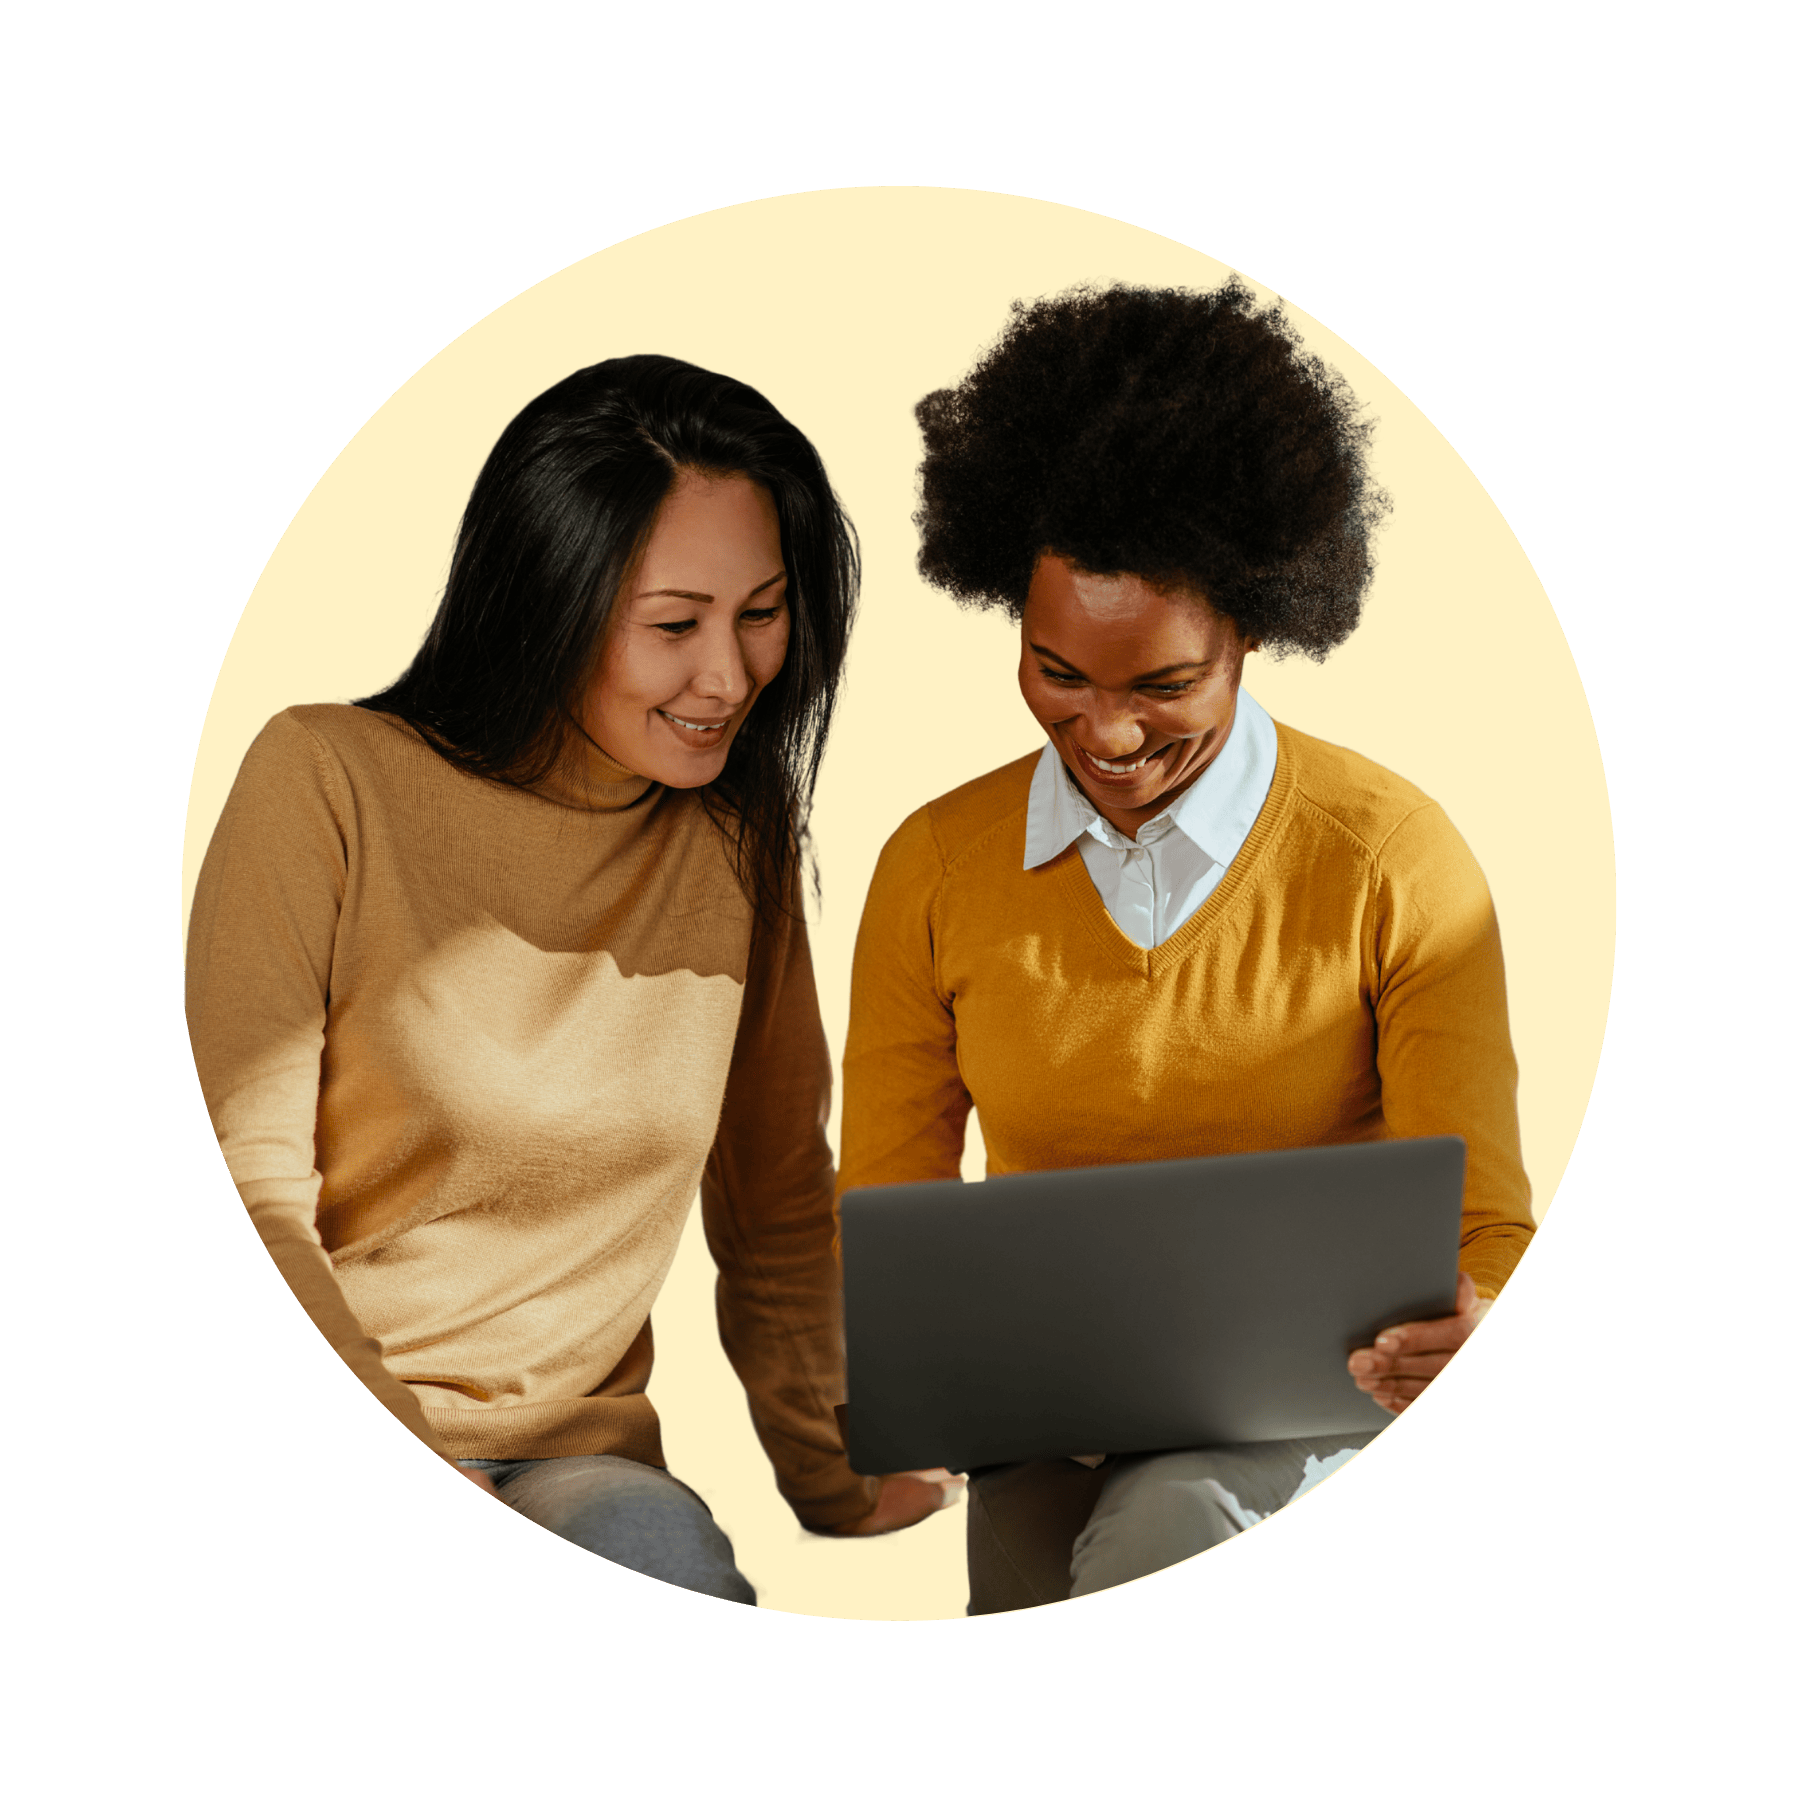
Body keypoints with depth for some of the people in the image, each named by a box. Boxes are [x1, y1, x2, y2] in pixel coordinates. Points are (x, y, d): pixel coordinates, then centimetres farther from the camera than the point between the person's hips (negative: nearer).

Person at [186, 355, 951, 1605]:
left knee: (661, 1549, -31)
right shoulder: (329, 781, -5)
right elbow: (243, 1188, -9)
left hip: (572, 1456, 3)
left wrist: (832, 1477, 7)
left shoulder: (740, 845, 9)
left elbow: (775, 1208, 18)